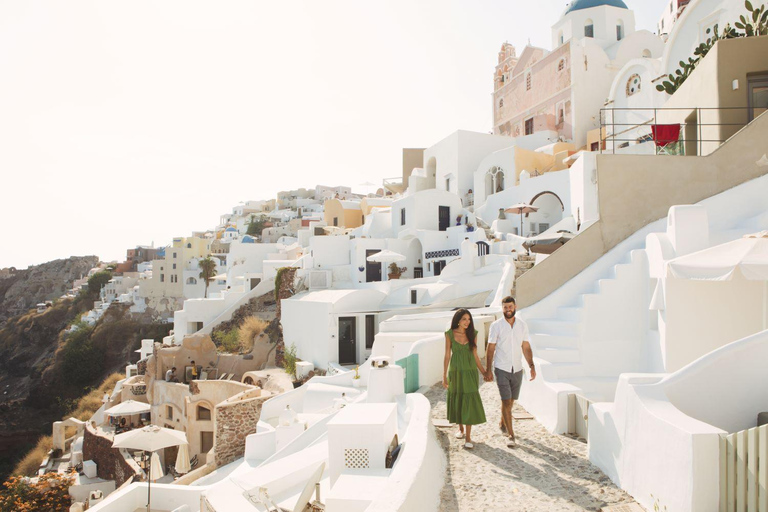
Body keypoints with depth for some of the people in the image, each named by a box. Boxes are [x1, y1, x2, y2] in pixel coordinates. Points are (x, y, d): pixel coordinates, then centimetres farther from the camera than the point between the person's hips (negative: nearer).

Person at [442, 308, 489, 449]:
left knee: (469, 403, -6)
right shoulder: (450, 334, -5)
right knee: (457, 402, 12)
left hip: (470, 372, 0)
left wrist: (483, 371, 5)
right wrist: (444, 376, -4)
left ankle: (468, 437, -1)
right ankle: (461, 428, 35)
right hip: (455, 372, 0)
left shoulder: (472, 334, 0)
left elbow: (475, 355, 6)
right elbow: (447, 355, -3)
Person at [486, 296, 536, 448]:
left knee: (511, 401, 15)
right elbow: (490, 349, -4)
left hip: (517, 369, 4)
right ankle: (510, 435, 1)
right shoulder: (496, 326, -7)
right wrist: (488, 370, -6)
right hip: (502, 369, -4)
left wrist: (532, 366, -2)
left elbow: (526, 348, 7)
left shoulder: (522, 325, 3)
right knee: (506, 401, -7)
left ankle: (502, 424, 38)